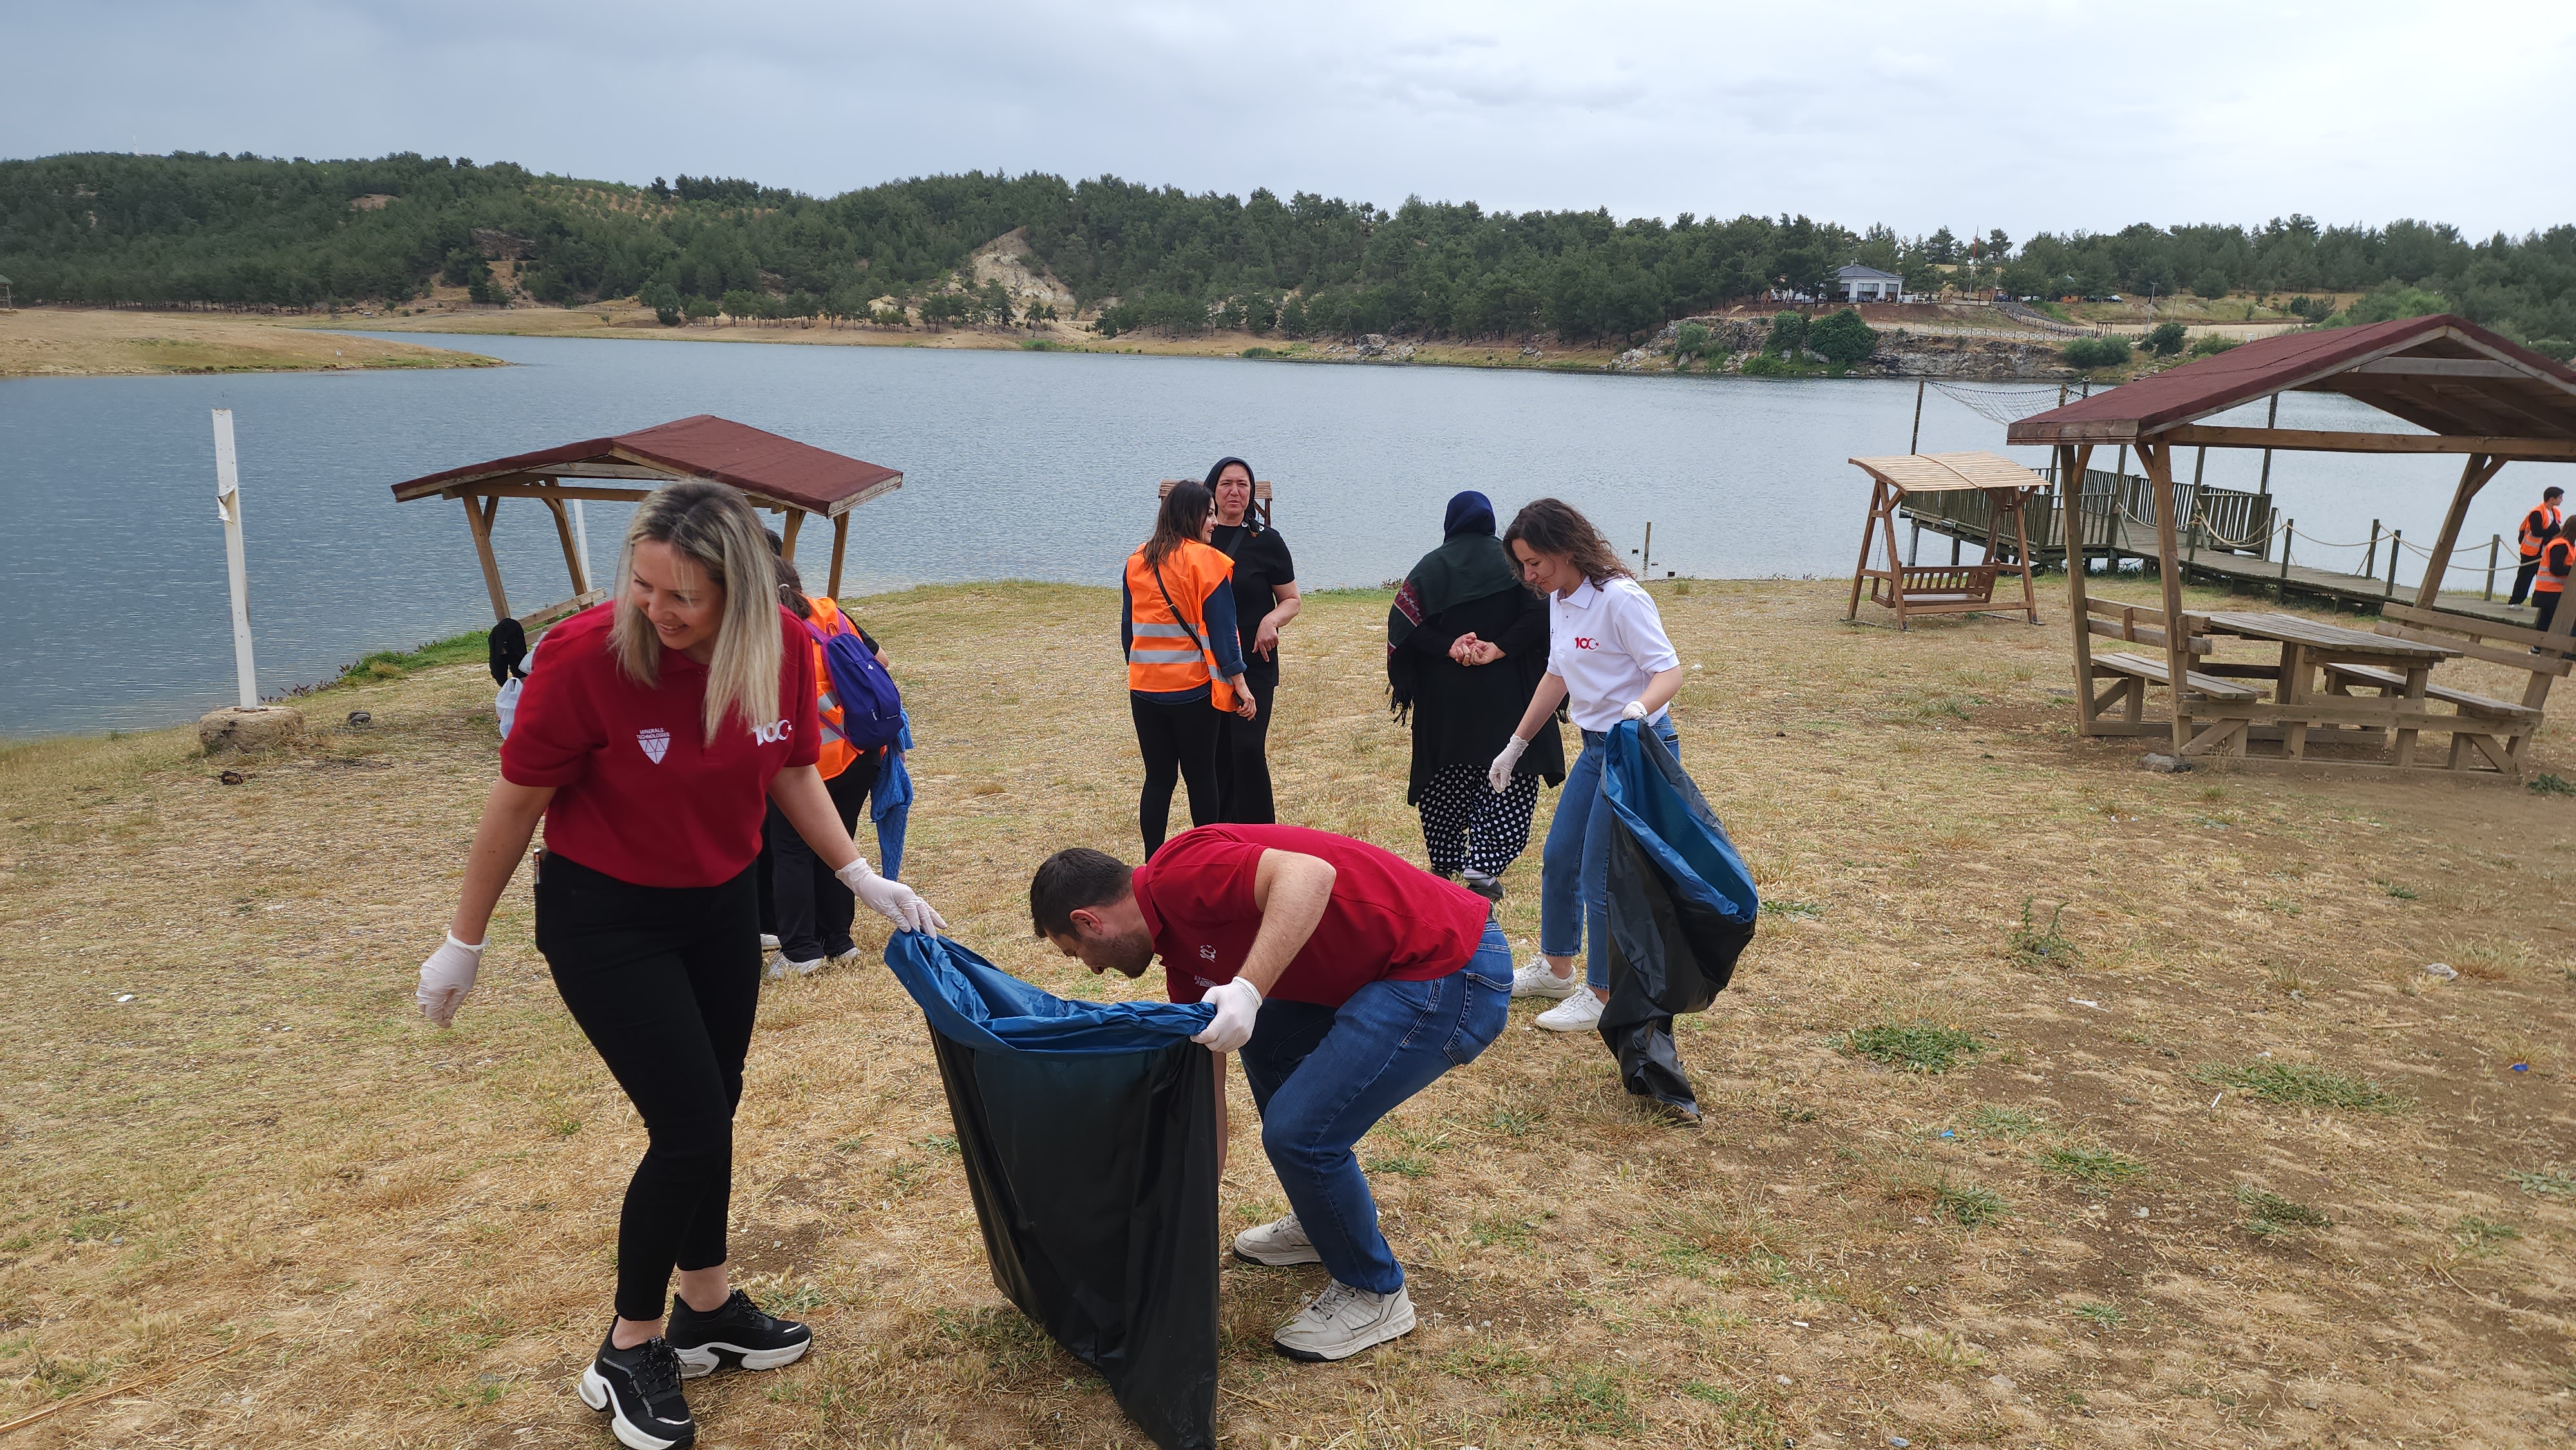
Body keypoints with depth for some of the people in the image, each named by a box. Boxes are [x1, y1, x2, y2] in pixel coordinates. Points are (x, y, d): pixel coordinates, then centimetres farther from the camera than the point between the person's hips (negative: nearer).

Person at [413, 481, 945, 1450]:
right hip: (604, 917, -5)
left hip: (721, 906, 5)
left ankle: (708, 1308, 38)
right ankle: (629, 1352, 16)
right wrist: (463, 943, -4)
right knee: (690, 1128, -6)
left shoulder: (783, 648, -14)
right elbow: (518, 799, -14)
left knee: (711, 1113, 16)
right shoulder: (590, 652, -27)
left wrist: (861, 878, -1)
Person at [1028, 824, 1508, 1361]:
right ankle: (1325, 1222, 40)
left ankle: (1374, 1294, 14)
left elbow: (1310, 874, -32)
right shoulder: (1183, 953, 14)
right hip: (1399, 973, 11)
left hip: (1456, 972, -11)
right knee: (1265, 1042, 26)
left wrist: (1248, 990, -39)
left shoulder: (1180, 874, -15)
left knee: (1299, 1131, -11)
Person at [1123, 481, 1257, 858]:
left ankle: (1153, 866, 8)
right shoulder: (1205, 560, -10)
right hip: (1192, 689, -4)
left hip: (1144, 688, 4)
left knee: (1158, 778, 9)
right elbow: (1221, 628, -11)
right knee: (1200, 777, 7)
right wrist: (1240, 684, -7)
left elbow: (1128, 627, 12)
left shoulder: (1136, 562, 6)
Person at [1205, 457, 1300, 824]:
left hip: (1254, 662, -3)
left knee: (1248, 749, -11)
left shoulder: (1266, 540, -1)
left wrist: (1272, 620, -15)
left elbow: (1292, 600, 4)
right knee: (1216, 752, 8)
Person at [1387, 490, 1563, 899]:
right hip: (1507, 693, -1)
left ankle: (1444, 864, 21)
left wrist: (1448, 647, -13)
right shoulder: (1512, 561, 1)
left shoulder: (1431, 566, 2)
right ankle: (1483, 867, -10)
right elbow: (1539, 613, -14)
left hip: (1444, 695, 2)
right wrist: (1499, 648, -16)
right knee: (1511, 777, 2)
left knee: (1447, 779, 13)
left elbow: (1404, 622, -9)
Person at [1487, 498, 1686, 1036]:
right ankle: (1556, 969, 36)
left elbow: (1669, 671, -23)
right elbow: (1557, 677, 18)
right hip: (1597, 748, 9)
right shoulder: (1559, 600, 7)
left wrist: (1637, 710, -43)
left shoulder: (1620, 598, -20)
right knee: (1558, 858, 17)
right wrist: (1515, 745, 21)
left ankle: (1604, 996, 14)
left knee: (1602, 876, -3)